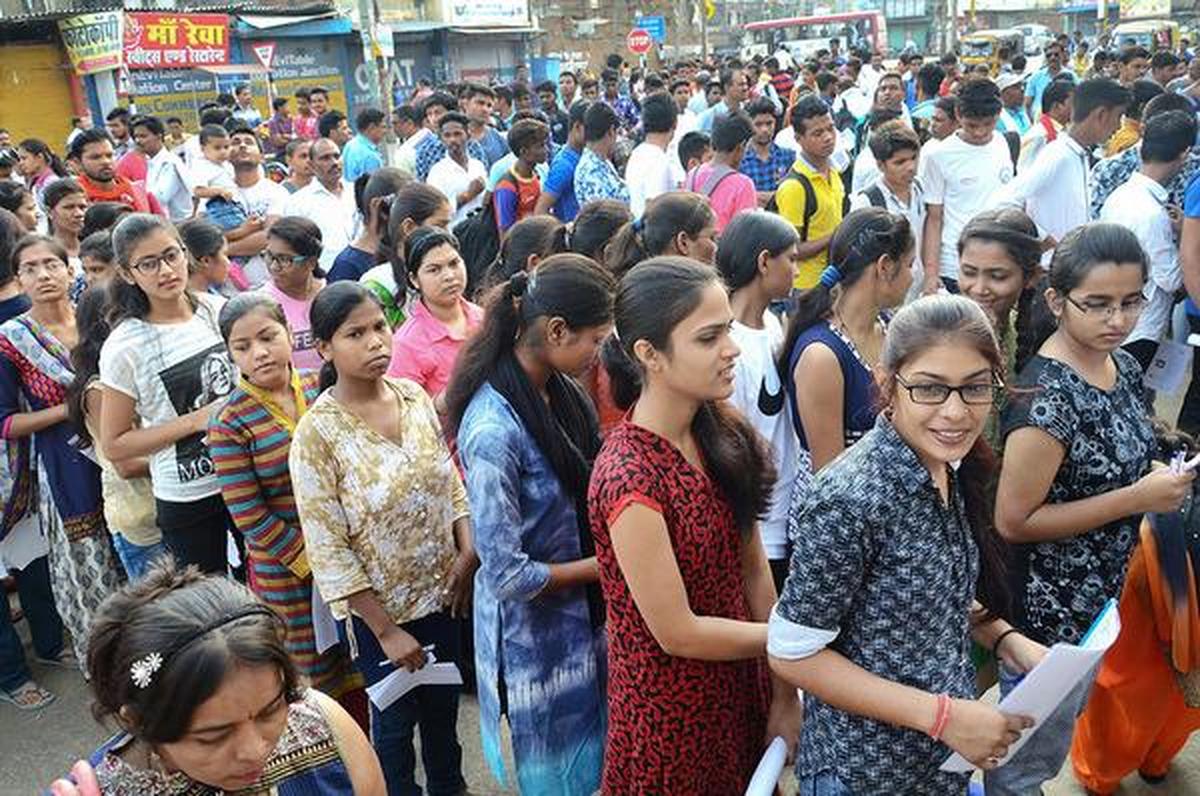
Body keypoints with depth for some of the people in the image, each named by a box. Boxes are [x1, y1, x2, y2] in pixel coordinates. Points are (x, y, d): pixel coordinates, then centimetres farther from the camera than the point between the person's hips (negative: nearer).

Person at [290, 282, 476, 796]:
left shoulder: (415, 397, -6)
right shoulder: (317, 434, -21)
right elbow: (328, 550, -18)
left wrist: (468, 552, -8)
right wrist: (385, 630, -16)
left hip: (441, 590, 5)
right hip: (376, 606, -4)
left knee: (444, 704, 23)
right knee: (396, 718, 16)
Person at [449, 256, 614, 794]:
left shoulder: (559, 389, -4)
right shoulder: (494, 429, -29)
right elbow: (509, 575, -24)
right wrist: (603, 566, -13)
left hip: (584, 616, 7)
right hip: (535, 633, -7)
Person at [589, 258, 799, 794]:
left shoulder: (724, 437, -5)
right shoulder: (629, 477, -27)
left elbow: (755, 572, -1)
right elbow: (676, 632, -22)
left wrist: (784, 694, -3)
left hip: (741, 692, 6)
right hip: (670, 715, -6)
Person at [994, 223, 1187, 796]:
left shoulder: (1124, 367, -2)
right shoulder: (1047, 396, -28)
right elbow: (1013, 521, -25)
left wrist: (1162, 483, -3)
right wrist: (1137, 499, -25)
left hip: (1101, 595, 8)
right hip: (1048, 609, -8)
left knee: (1059, 726, 29)